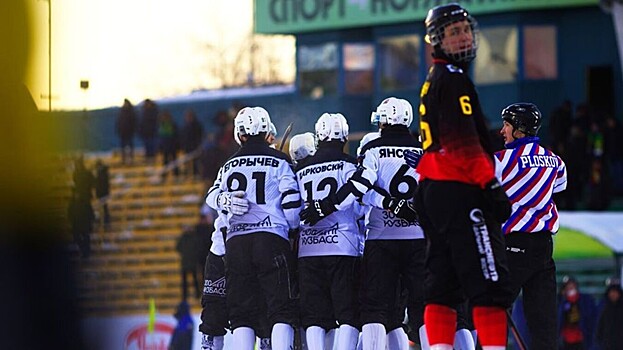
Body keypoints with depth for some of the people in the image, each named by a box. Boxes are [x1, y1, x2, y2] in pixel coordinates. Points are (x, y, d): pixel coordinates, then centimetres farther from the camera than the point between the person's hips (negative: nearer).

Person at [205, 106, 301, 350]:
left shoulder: (229, 166, 17)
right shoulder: (279, 161, 5)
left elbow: (212, 196, 9)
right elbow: (291, 200, -1)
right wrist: (293, 229, 13)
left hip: (236, 241, 3)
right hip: (271, 237, -3)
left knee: (242, 311, 4)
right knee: (281, 308, -4)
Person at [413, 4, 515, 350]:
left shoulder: (431, 83, 22)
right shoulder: (452, 78, -9)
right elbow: (464, 140, -19)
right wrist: (491, 185, -20)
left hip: (432, 191, 10)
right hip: (460, 192, -10)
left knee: (443, 286, 7)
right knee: (490, 283, -13)